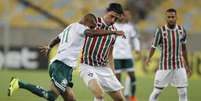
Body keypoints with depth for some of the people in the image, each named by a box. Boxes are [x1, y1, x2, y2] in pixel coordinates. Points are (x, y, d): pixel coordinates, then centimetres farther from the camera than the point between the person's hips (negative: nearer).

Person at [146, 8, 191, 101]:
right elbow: (154, 46, -7)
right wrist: (149, 58, -24)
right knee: (157, 91, -1)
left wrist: (187, 65, 18)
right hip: (165, 67, -3)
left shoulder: (182, 30, 2)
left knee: (183, 93, -1)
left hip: (179, 66, 3)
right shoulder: (161, 31, -9)